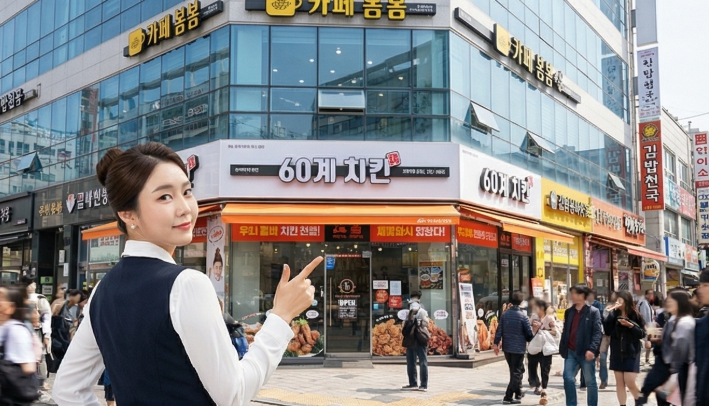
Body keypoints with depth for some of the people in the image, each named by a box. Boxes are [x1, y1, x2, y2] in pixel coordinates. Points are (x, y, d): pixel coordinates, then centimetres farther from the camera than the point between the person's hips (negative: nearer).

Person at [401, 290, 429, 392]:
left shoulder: (422, 312, -1)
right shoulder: (409, 313, 17)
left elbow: (426, 324, -12)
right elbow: (406, 327, 18)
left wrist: (417, 322, -21)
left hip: (420, 340, -7)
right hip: (410, 341, 7)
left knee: (423, 362, -4)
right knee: (410, 363, 10)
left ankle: (424, 385, -3)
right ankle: (413, 384, 19)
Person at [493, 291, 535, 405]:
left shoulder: (505, 314, -1)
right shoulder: (522, 316, -12)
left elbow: (499, 330, 0)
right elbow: (529, 334, -7)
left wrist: (496, 343, 5)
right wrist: (531, 340, 12)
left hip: (507, 348, 5)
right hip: (518, 348, -5)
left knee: (514, 371, 21)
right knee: (516, 372, 0)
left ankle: (518, 393, 32)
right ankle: (508, 397, -7)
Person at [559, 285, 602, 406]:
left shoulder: (593, 312, -4)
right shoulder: (568, 312, 13)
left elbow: (597, 332, -12)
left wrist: (592, 349, -23)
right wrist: (562, 349, 9)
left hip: (586, 352, -5)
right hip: (571, 352, 5)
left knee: (590, 382, 6)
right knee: (568, 378, -1)